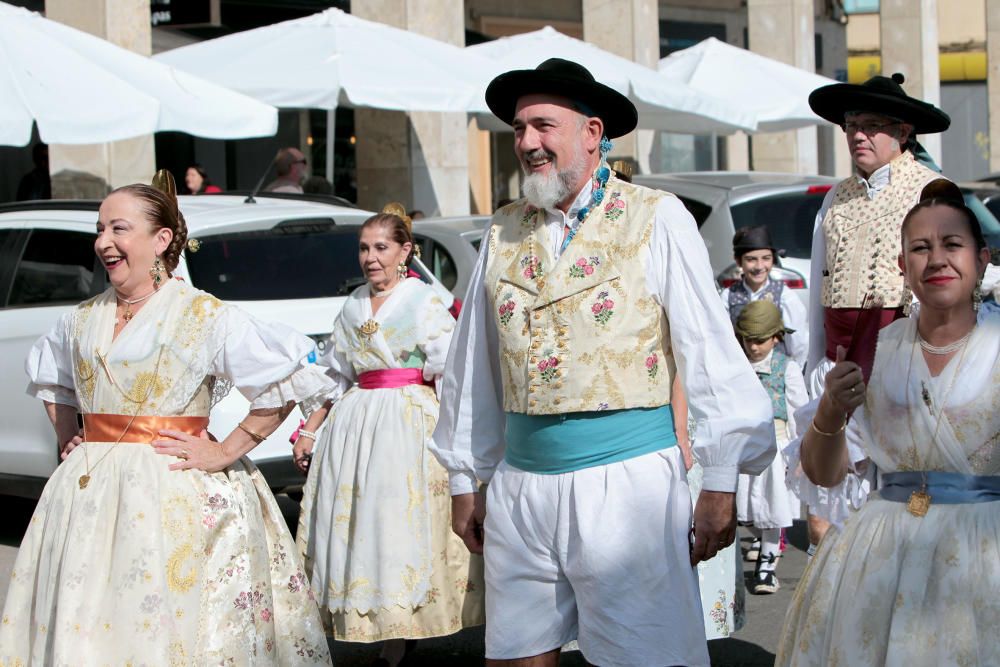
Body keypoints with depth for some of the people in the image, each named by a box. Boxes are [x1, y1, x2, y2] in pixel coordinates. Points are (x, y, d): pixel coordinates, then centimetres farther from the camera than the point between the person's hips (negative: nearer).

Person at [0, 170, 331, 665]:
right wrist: (66, 439, 16)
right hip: (88, 494, 5)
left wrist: (226, 452, -11)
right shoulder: (83, 319, 11)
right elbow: (51, 380, 32)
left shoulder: (205, 316, -6)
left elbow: (289, 379, -10)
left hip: (176, 498, -5)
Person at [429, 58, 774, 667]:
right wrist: (466, 480, 19)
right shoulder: (504, 233, 10)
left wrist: (722, 481, -8)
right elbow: (473, 367, 16)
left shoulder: (656, 220, -2)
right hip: (520, 483, 5)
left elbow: (710, 353, -5)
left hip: (628, 480, -4)